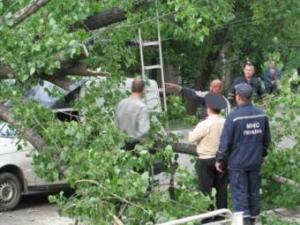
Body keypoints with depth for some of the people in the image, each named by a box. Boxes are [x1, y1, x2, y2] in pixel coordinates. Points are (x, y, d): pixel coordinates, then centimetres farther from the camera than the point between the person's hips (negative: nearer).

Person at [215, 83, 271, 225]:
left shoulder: (233, 117, -17)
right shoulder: (261, 115, -1)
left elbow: (225, 142, -14)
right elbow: (267, 139, 10)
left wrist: (220, 160, -3)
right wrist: (263, 154, 25)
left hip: (237, 162, -5)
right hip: (256, 161, 5)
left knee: (240, 192, -1)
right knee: (254, 191, 15)